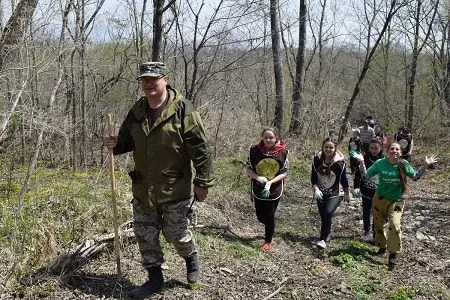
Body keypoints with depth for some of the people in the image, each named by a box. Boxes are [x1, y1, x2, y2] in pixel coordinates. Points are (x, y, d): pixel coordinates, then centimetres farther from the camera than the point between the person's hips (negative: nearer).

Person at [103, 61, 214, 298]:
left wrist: (203, 181, -15)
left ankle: (191, 258, 42)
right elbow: (127, 141, 16)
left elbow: (200, 149, -15)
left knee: (175, 234, 9)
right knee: (145, 234, 12)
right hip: (143, 188, 6)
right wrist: (115, 144, -7)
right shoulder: (137, 111, 4)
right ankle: (155, 279, 31)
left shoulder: (182, 110, -15)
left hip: (175, 189, -6)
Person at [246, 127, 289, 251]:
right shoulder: (254, 150, -12)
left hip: (274, 190, -2)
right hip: (258, 189, 2)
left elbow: (284, 173, -8)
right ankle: (269, 229, 48)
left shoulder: (283, 152, -13)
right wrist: (258, 178, -23)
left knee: (269, 216, 6)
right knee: (260, 216, 13)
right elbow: (248, 169, -4)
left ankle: (268, 241, 29)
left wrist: (270, 182, -23)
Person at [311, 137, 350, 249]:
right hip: (321, 193, 4)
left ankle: (323, 239, -16)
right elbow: (313, 177, -4)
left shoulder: (339, 161, -15)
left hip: (336, 194, -3)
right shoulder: (316, 159, -9)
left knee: (328, 213, -24)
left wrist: (347, 194, 9)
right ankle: (328, 234, 40)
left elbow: (344, 179, -3)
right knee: (323, 216, 12)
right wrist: (316, 189, -21)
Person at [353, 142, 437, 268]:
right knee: (379, 224, 14)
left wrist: (425, 166, -9)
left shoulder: (403, 164, -10)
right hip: (380, 198, 2)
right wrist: (362, 163, -17)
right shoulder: (380, 163, -10)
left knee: (394, 225, -19)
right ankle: (382, 246, 39)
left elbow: (415, 177, 3)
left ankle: (393, 253, -2)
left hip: (396, 200, -2)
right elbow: (366, 175, -4)